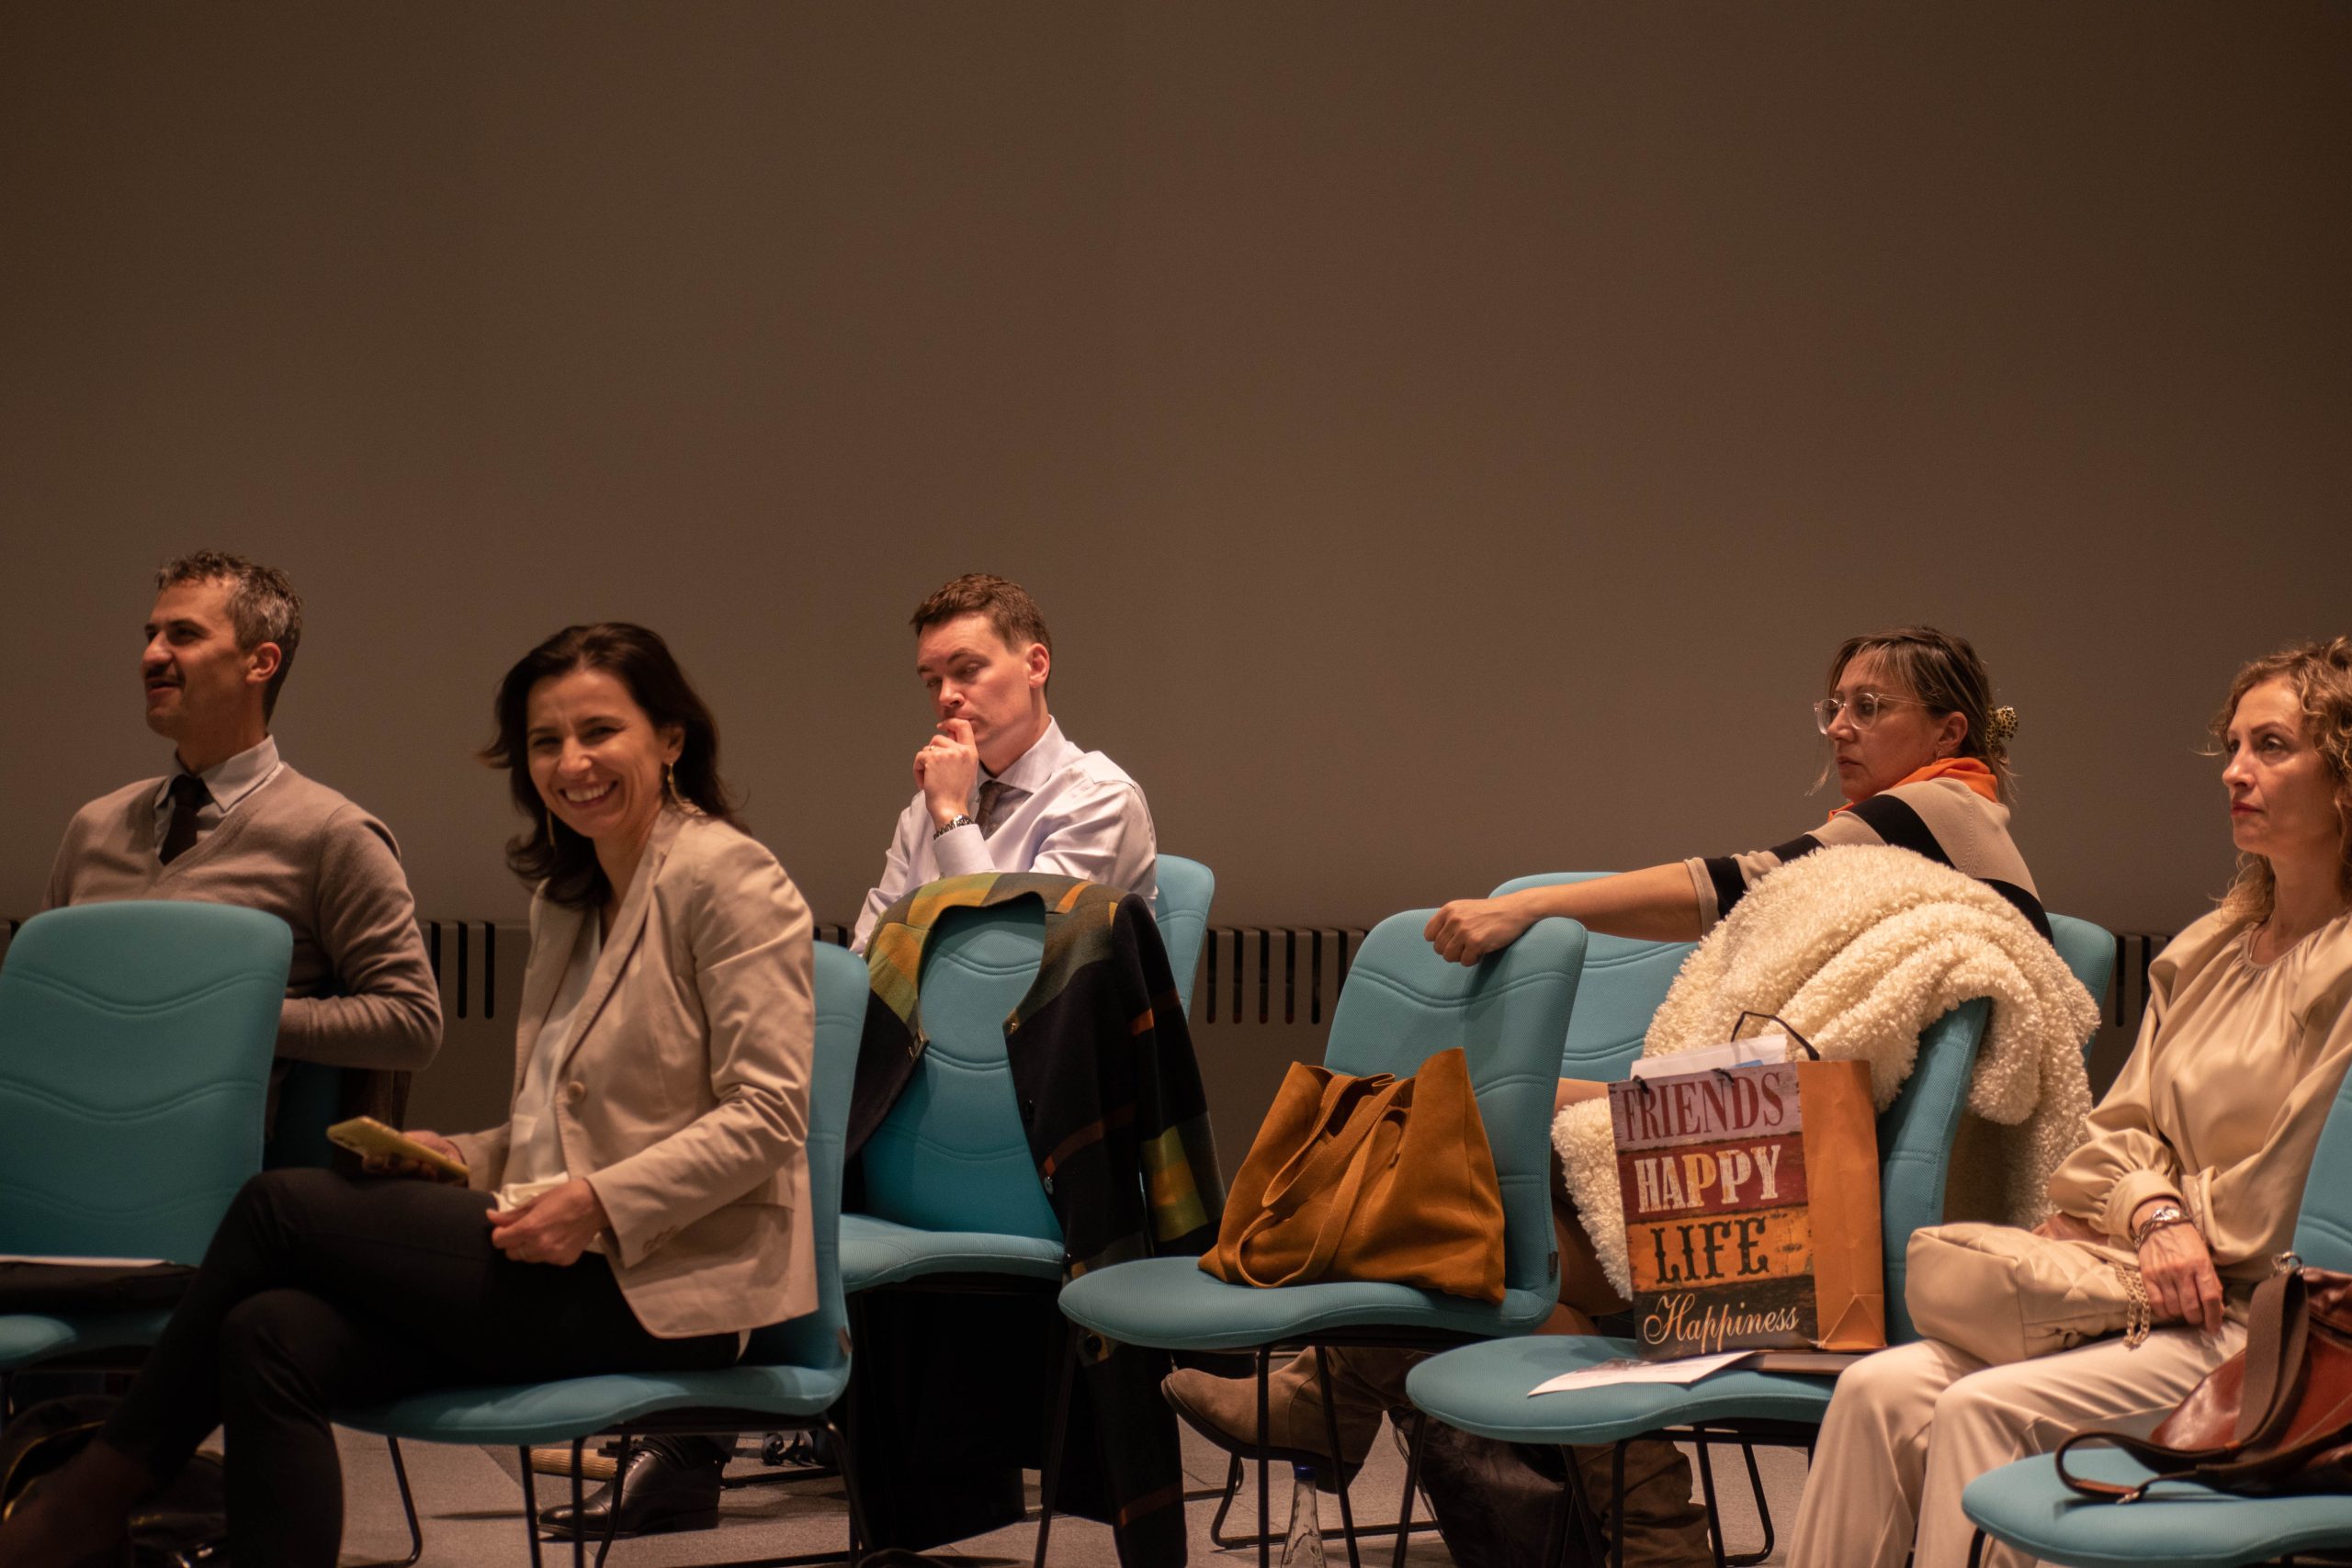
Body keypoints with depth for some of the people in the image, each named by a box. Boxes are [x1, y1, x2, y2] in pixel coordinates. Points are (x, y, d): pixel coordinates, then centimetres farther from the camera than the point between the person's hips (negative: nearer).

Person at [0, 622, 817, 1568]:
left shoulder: (726, 878, -6)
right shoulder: (566, 900, 20)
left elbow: (768, 1111, -14)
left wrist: (600, 1201, -21)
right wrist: (456, 1158, 5)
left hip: (670, 1288, -8)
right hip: (573, 1269, 8)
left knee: (280, 1203, -13)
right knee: (272, 1338, -18)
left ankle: (108, 1481, 1)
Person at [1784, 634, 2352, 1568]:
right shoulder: (2204, 952, 20)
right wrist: (2154, 1216, -6)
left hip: (2266, 1323, -7)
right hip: (2147, 1299, 7)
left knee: (1987, 1409, -26)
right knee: (1882, 1388, -13)